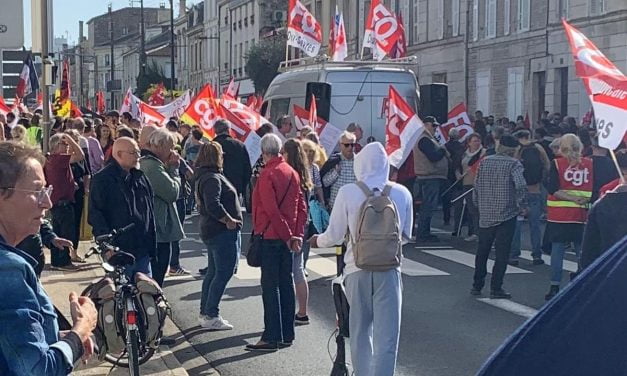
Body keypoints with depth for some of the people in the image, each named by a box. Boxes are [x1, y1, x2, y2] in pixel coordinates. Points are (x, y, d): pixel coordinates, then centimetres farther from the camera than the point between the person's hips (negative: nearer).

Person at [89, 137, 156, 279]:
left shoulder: (139, 176, 13)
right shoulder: (102, 179, -9)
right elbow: (95, 215, -12)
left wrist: (151, 245, 15)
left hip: (142, 251, 7)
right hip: (118, 252, -7)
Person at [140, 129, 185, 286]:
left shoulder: (143, 163, 14)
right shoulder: (154, 166, -18)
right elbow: (173, 192, -17)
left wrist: (170, 168, 6)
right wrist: (173, 168, -6)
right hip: (160, 231, -10)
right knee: (156, 280, -4)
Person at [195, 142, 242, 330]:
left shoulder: (204, 177, 14)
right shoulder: (212, 178, -18)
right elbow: (213, 205, -31)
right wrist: (229, 220, -20)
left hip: (211, 230, 11)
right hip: (223, 232, -11)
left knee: (214, 272, 16)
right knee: (223, 272, -6)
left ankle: (205, 313, 23)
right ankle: (210, 316, -3)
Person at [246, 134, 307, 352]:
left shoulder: (267, 175, -14)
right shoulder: (291, 172, 9)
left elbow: (271, 210, -19)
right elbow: (302, 206, 7)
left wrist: (288, 236, -12)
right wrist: (297, 234, 3)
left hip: (270, 236, -7)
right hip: (287, 237, 7)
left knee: (270, 286, -4)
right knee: (286, 283, 12)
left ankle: (272, 338, -3)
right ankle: (287, 334, 18)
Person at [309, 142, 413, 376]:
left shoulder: (347, 193, -6)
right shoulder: (402, 193, -1)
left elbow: (334, 236, -2)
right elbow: (406, 235, 11)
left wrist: (317, 241, 20)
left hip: (358, 270, 0)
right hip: (389, 270, 0)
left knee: (360, 334, 15)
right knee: (386, 336, 1)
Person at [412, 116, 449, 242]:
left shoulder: (428, 139, 21)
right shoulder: (424, 140, -15)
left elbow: (435, 155, 21)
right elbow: (433, 157, -23)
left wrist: (442, 151, 4)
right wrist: (443, 150, -7)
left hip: (431, 178, 11)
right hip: (430, 178, -11)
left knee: (428, 207, 14)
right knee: (428, 207, -9)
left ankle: (425, 233, 20)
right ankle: (423, 235, -6)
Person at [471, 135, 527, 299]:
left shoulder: (485, 162, 5)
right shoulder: (514, 164, -9)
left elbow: (477, 186, 7)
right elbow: (521, 186, -22)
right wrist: (522, 206, -8)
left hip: (485, 215, 5)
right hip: (506, 215, -4)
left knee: (482, 251, 16)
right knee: (502, 253, 2)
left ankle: (477, 286, 22)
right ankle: (496, 289, 1)